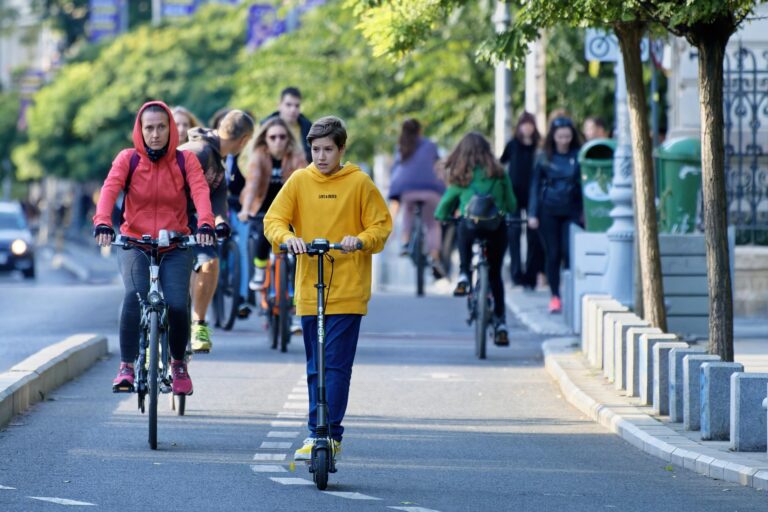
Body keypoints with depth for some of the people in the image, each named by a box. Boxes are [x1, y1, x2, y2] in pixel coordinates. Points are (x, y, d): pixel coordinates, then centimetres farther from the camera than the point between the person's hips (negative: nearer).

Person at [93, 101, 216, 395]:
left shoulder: (185, 161, -1)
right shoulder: (128, 159, -2)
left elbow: (200, 192, -17)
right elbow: (110, 190, -18)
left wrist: (205, 224, -37)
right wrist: (102, 223, -37)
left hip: (176, 247, 1)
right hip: (135, 243, 0)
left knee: (177, 305, -19)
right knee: (134, 296, -28)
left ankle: (178, 363, 10)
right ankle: (126, 365, -16)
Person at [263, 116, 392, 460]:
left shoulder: (359, 183, 0)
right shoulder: (299, 181, 6)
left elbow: (381, 226, 2)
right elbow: (274, 219, 3)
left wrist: (360, 240, -18)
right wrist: (287, 237, -19)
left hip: (348, 290, -3)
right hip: (309, 289, 3)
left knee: (335, 366, -9)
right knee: (315, 368, 8)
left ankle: (323, 434, -10)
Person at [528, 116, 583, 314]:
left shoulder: (578, 156, 2)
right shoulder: (544, 158, 4)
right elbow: (535, 186, 7)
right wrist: (533, 214, 1)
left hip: (571, 210, -1)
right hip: (549, 211, 1)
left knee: (569, 252, -10)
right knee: (553, 254, 2)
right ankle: (555, 296, 9)